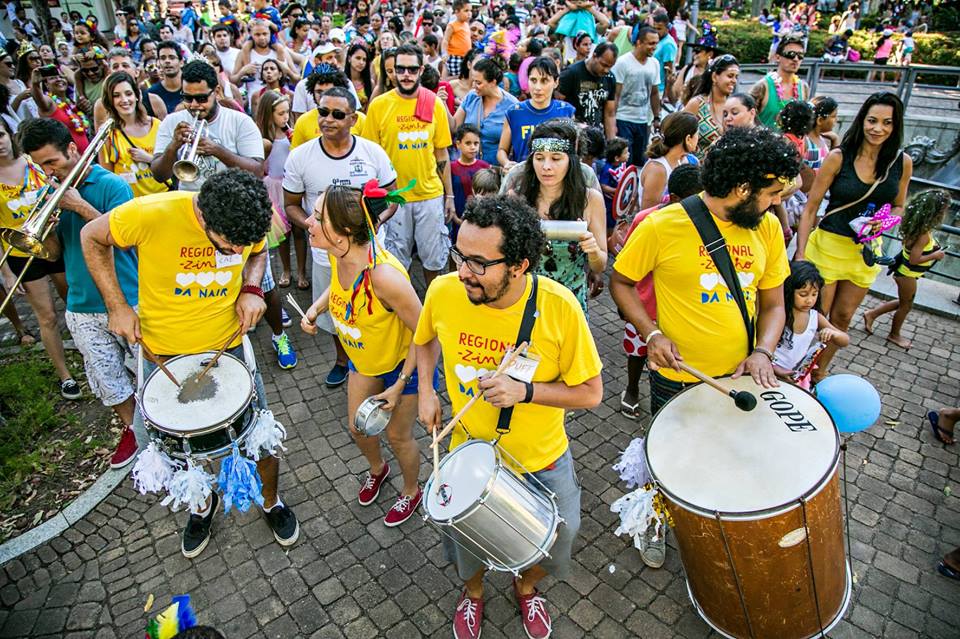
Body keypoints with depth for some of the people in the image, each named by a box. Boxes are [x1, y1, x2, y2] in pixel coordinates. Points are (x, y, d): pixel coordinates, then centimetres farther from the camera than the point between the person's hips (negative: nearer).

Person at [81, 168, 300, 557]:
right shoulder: (152, 214, -27)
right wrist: (116, 306, -11)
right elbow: (92, 237, -7)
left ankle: (272, 502, 39)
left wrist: (252, 289, -12)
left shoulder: (249, 220, -17)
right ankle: (203, 502, 48)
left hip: (228, 348, 1)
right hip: (164, 356, -1)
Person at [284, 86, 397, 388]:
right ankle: (342, 360, 47)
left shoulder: (373, 152, -8)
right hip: (327, 253, 1)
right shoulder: (300, 157, -7)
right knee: (335, 316, 20)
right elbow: (291, 205, 2)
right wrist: (311, 225, -19)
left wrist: (377, 220, -19)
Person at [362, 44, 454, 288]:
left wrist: (449, 195, 6)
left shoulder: (435, 104, 2)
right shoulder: (379, 105, -4)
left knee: (433, 258, 10)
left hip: (431, 195, 1)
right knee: (397, 260, 9)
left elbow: (442, 154, 6)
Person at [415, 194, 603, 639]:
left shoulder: (559, 306, -27)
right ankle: (473, 592, 58)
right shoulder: (443, 291, -20)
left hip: (542, 459, -1)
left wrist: (525, 391, -31)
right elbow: (426, 340, 5)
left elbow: (590, 393, -16)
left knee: (554, 537, 19)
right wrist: (426, 391, -9)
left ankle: (526, 587, 57)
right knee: (467, 539, 20)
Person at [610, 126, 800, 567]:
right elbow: (621, 283, -8)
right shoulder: (663, 226, -19)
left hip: (739, 375, 4)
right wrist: (651, 334, -21)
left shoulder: (767, 227, -4)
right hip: (678, 378, -4)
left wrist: (762, 352, -14)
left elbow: (773, 303, 3)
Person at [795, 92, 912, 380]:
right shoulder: (839, 157, -11)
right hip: (829, 245, -4)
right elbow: (810, 208, -10)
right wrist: (800, 253, -16)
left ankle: (820, 370, 33)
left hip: (866, 250, 4)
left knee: (843, 316, 15)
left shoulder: (902, 162, -1)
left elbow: (898, 207, 12)